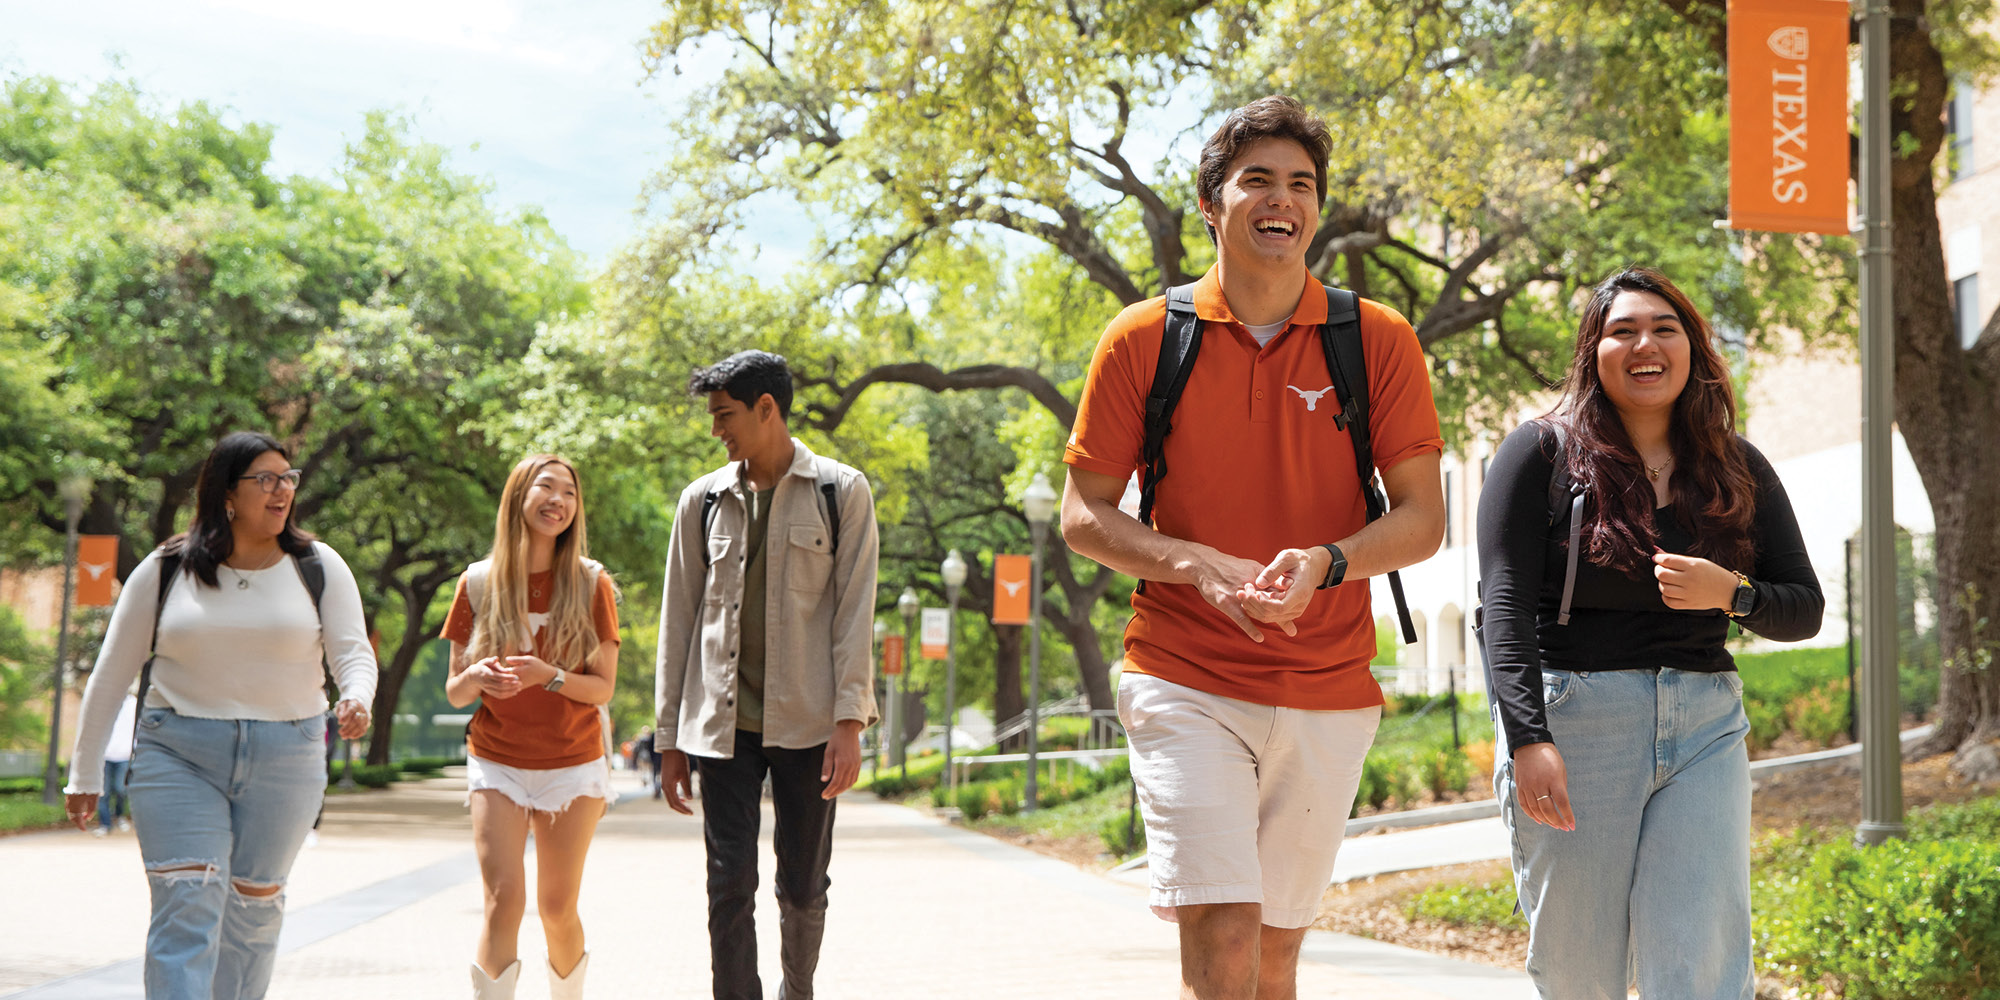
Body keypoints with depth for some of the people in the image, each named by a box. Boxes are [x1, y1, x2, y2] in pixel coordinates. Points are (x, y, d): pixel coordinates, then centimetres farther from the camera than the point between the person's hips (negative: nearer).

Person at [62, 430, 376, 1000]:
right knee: (185, 909, -12)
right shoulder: (164, 571, 2)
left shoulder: (319, 568, 4)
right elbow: (111, 675, 6)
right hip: (179, 755, -1)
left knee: (254, 905, 10)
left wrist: (357, 699, -24)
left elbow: (353, 653, 0)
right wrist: (84, 775, 7)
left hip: (286, 759, 1)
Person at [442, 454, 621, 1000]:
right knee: (504, 899, -14)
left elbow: (602, 688, -3)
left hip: (572, 765, 0)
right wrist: (475, 678, -19)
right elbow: (454, 692, 4)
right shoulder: (478, 583, 0)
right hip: (498, 764, 0)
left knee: (557, 908, 5)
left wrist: (549, 676, -21)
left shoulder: (591, 583, -2)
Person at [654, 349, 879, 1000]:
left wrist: (849, 721, -11)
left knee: (803, 885, 5)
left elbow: (854, 610, -2)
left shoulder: (841, 493, 2)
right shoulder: (703, 500, 10)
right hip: (723, 722, 2)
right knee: (729, 885, -4)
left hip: (806, 720, -2)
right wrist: (670, 738, 9)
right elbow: (678, 620, 12)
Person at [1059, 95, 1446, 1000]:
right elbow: (1083, 517, 3)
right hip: (1185, 683, -2)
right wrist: (1196, 565, -15)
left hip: (1329, 695, 2)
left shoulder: (1378, 341, 3)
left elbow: (1422, 518, 1)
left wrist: (1325, 564, -20)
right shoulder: (1143, 339, 1)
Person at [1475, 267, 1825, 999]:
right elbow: (1504, 601, -8)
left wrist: (1729, 593, -11)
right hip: (1571, 717, -2)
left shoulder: (1738, 471, 12)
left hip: (1703, 727, 3)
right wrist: (1528, 738, -20)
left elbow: (1804, 609, 12)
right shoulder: (1542, 454, 1)